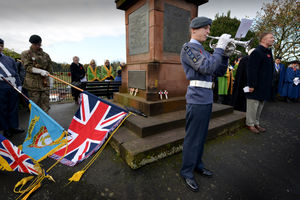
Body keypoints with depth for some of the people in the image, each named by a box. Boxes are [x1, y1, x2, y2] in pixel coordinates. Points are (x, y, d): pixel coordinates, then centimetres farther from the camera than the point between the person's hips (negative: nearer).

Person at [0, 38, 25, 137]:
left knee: (13, 108, 8)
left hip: (13, 87, 3)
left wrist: (19, 85, 11)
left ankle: (14, 127, 19)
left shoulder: (10, 59, 17)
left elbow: (16, 73, 16)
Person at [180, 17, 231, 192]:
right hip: (197, 100, -9)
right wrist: (220, 47, -13)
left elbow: (219, 72, 16)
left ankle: (197, 164, 36)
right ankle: (187, 172, 19)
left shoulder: (204, 51, 20)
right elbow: (207, 68, -21)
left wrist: (225, 53, 4)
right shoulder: (188, 48, -7)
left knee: (201, 136, 18)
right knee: (193, 138, 1)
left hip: (207, 99, 9)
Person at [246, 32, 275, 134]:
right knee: (253, 105, 0)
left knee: (260, 106, 16)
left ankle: (256, 123, 28)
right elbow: (252, 71, -20)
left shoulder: (268, 52, 16)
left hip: (264, 86, 10)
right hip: (256, 86, -10)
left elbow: (269, 70, 20)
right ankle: (250, 124, 13)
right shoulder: (256, 52, -13)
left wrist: (269, 85, 17)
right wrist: (251, 85, -24)